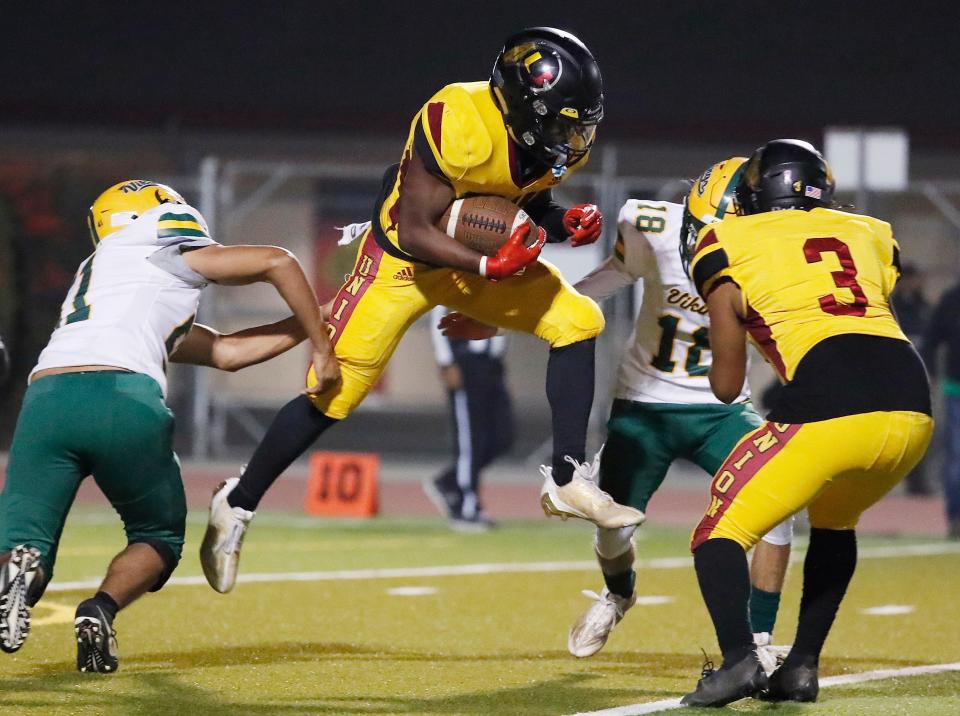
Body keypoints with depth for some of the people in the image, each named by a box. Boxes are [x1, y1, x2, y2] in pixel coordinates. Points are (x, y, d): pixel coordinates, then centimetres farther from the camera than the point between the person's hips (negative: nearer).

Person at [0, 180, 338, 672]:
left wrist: (311, 324, 42)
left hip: (47, 398, 5)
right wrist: (321, 349, 24)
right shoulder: (166, 256, 22)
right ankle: (102, 609, -9)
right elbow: (278, 262, 17)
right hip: (125, 399, -5)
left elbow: (225, 353, 39)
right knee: (158, 538, 18)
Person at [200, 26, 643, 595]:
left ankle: (568, 479, -6)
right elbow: (414, 232, -28)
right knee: (335, 395, -5)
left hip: (489, 255, 6)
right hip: (404, 257, -6)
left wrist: (567, 224, -14)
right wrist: (488, 269, -39)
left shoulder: (563, 141, -12)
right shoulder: (457, 122, -33)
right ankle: (237, 506, 13)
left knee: (578, 323, -11)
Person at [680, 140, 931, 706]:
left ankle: (739, 658, -17)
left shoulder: (731, 243, 13)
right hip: (913, 404, 5)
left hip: (828, 405, -5)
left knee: (720, 536, 6)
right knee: (834, 523, 31)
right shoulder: (868, 233, 25)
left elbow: (727, 386, 13)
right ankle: (802, 666, 21)